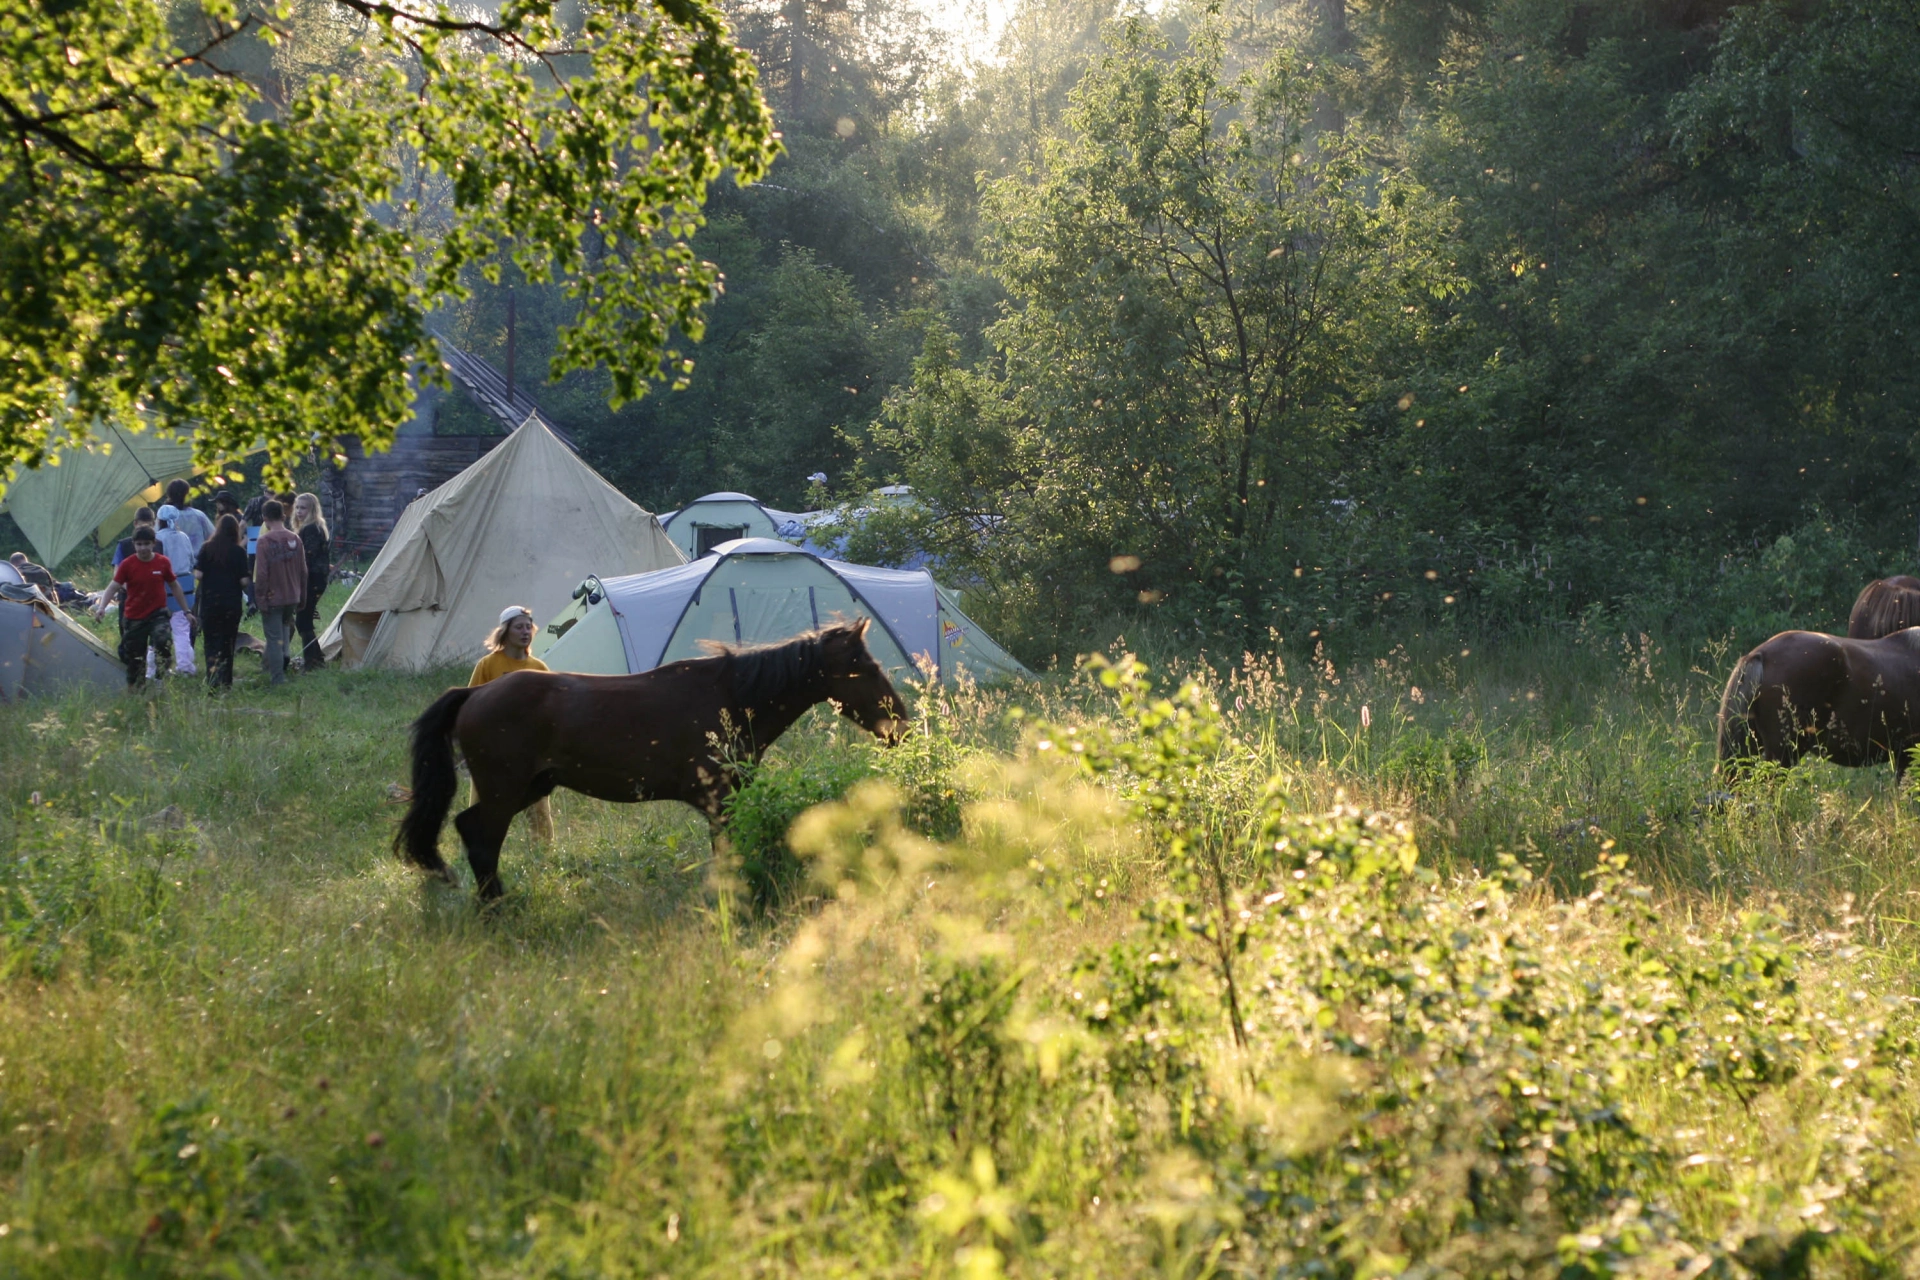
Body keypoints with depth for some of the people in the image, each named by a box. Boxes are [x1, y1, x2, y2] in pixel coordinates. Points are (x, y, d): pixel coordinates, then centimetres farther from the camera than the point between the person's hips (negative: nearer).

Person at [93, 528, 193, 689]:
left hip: (157, 614, 0)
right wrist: (102, 607, -27)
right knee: (134, 658, 5)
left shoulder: (163, 562, -3)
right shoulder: (127, 564, -7)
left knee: (163, 641, -29)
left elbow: (174, 586, 9)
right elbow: (113, 587, -10)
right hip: (133, 618, 0)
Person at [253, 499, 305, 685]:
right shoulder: (295, 539, 0)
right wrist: (302, 596, 17)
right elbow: (303, 570, 7)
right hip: (292, 597, 5)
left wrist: (260, 598, -8)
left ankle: (277, 677, 5)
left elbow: (261, 574, -17)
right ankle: (284, 654, 13)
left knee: (274, 638, 2)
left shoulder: (264, 541, -16)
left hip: (272, 598, -5)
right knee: (285, 625, 29)